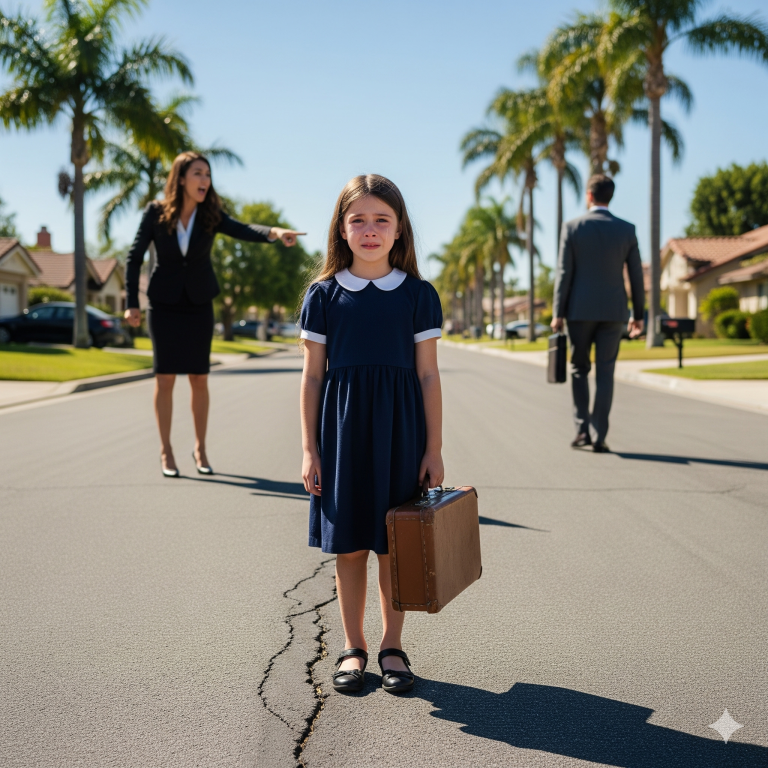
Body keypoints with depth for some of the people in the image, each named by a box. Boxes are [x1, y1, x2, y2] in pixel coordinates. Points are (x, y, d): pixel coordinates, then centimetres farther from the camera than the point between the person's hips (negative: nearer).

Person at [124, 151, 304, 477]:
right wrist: (131, 303, -10)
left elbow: (242, 230, -24)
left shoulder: (210, 214, -6)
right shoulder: (156, 212, -9)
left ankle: (200, 447, 19)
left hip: (198, 305, 2)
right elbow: (134, 257, -4)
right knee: (165, 377, -1)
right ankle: (166, 451, 11)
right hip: (164, 304, -1)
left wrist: (274, 232, -44)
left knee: (199, 378, 3)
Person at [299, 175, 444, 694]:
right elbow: (313, 376, 3)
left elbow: (428, 376, 2)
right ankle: (353, 647, 22)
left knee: (394, 546, 7)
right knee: (349, 546, 7)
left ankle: (392, 647, 22)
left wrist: (434, 449, -1)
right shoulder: (324, 295, 2)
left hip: (399, 432, 0)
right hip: (342, 431, 0)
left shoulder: (418, 295, 1)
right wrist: (310, 449, 0)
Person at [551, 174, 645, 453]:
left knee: (579, 369, 13)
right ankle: (599, 437, 2)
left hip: (580, 309, -1)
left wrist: (557, 313, -3)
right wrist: (638, 314, 11)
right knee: (605, 374, 4)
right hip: (613, 311, 1)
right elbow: (636, 275, 3)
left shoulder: (572, 227, -5)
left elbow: (564, 273, -6)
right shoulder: (627, 230, 1)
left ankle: (583, 429, 6)